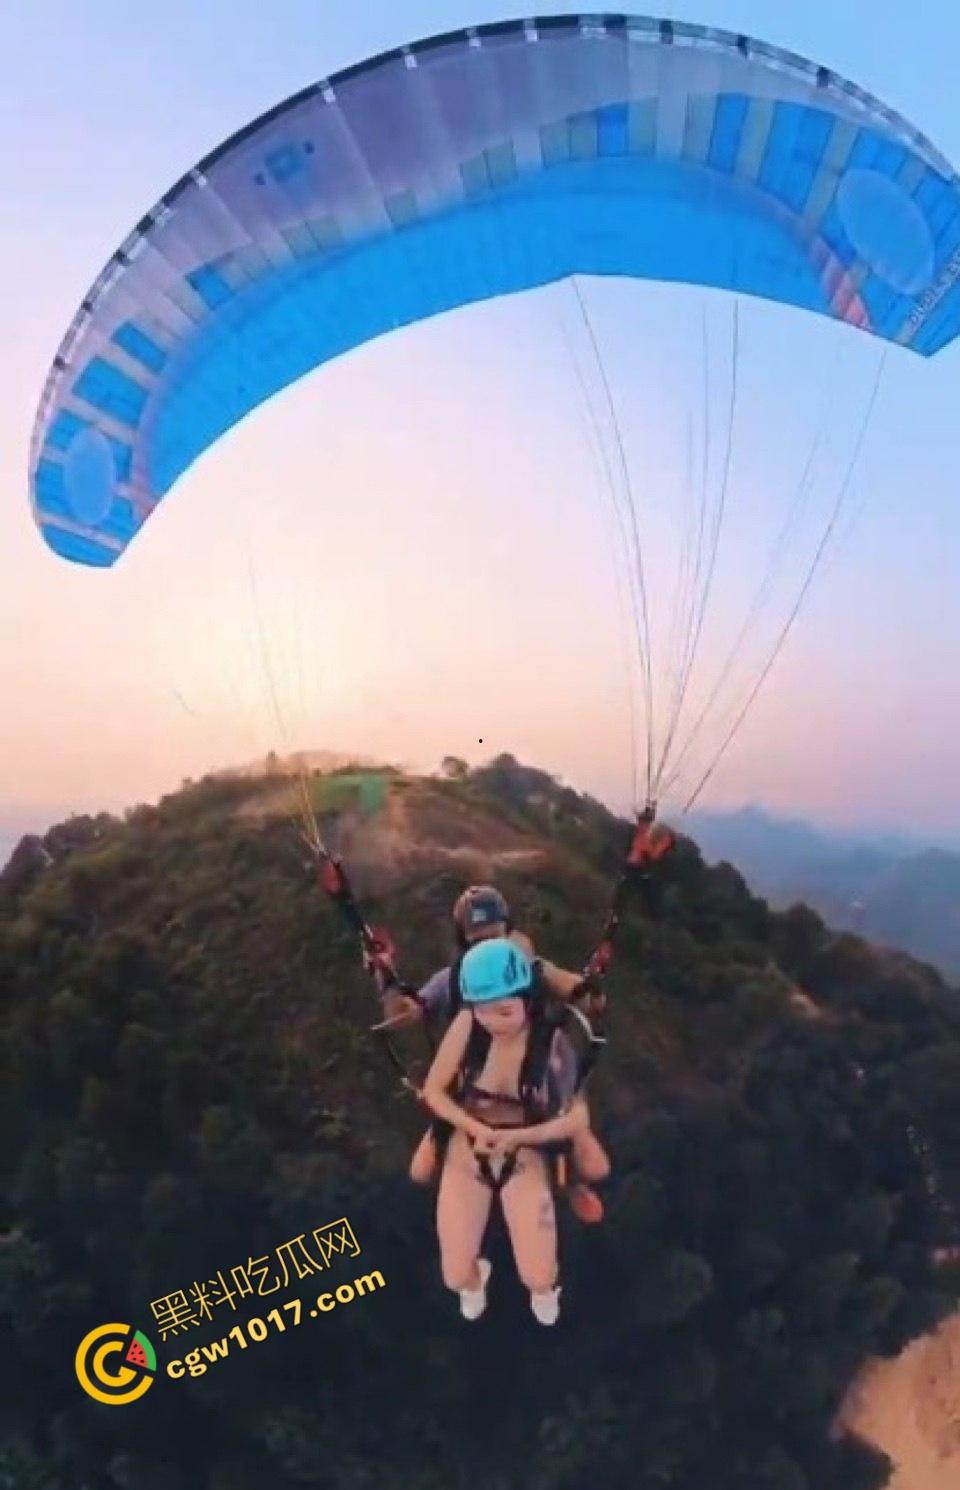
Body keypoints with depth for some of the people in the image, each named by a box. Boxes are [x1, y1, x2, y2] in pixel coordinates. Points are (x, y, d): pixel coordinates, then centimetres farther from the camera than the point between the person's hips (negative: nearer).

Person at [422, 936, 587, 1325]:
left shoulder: (552, 1042, -22)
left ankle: (545, 1288, 36)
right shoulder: (466, 1026, -21)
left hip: (525, 1159, -1)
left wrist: (518, 1136, -27)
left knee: (539, 1279, -5)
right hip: (466, 1154, 1)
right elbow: (433, 1090, -10)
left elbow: (577, 1119, -15)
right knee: (455, 1277, 2)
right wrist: (475, 1128, -25)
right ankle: (476, 1277, 42)